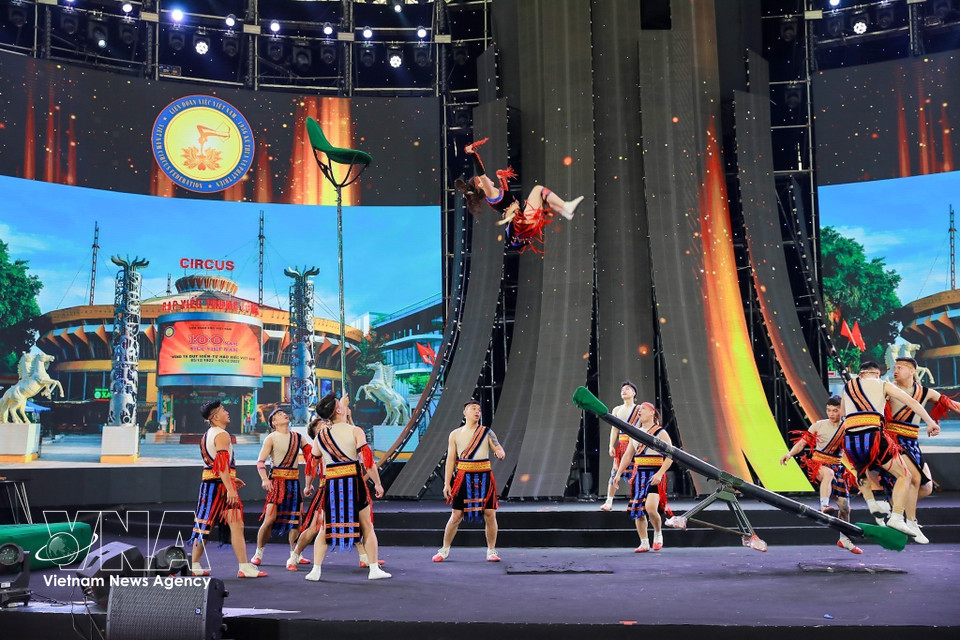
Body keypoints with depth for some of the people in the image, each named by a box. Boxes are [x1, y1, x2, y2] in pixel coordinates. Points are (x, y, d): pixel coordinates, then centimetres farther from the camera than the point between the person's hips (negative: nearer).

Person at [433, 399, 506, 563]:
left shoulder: (487, 432, 6)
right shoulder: (455, 434, 7)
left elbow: (499, 449, -2)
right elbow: (450, 459, 6)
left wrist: (500, 453, -28)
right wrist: (447, 484, 0)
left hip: (484, 477, 1)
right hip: (464, 477, 0)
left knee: (490, 514, -2)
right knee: (456, 516, 1)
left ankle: (491, 550, 13)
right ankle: (445, 550, 17)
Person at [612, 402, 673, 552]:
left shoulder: (661, 433, -2)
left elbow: (670, 456, -7)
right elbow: (627, 456, 19)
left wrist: (660, 474, -18)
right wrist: (618, 474, 10)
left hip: (654, 475, -6)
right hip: (639, 475, 6)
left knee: (650, 508, -20)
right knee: (637, 509, 2)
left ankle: (658, 534, 6)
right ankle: (644, 543, 12)